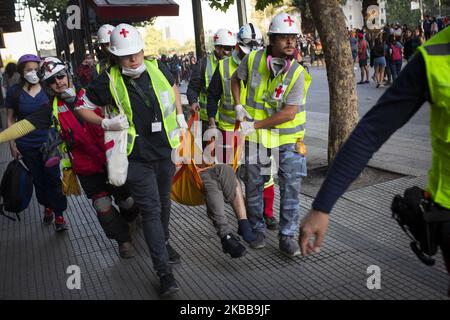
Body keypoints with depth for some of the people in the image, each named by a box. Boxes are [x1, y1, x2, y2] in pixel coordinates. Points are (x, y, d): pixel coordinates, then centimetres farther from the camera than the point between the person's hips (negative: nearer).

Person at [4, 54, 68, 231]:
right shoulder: (14, 92, -4)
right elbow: (10, 119, 3)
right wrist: (12, 144, -1)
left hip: (49, 142, -1)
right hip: (27, 146, 1)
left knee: (53, 178, -1)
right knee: (38, 179, 14)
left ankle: (59, 216, 8)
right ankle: (47, 207, 36)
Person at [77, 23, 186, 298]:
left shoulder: (158, 68, -4)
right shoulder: (109, 81, -13)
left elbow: (172, 86, 20)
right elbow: (83, 108, -2)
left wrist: (180, 114, 12)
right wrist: (106, 124, -17)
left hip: (166, 150, 4)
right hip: (137, 157, -4)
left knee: (164, 202, 21)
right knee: (151, 210, -5)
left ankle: (163, 242, 47)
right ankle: (164, 272, 2)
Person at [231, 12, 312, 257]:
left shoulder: (297, 73, -13)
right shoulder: (252, 60, -7)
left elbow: (289, 112, -20)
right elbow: (236, 79, 14)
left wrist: (255, 125, -19)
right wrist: (238, 106, -1)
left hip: (288, 137, -1)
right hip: (255, 136, 2)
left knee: (291, 187, 1)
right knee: (253, 186, 11)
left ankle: (287, 236, 16)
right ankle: (257, 230, 31)